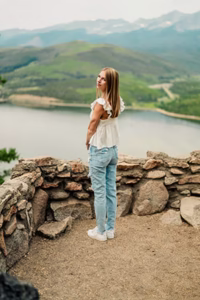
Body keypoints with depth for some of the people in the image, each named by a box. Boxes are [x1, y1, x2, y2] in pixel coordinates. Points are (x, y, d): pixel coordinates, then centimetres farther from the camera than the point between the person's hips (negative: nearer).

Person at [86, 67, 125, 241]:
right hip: (113, 150, 8)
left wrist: (87, 142, 5)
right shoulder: (117, 102, 2)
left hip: (99, 151, -7)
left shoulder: (100, 103, -21)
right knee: (111, 191, 14)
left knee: (99, 193, 4)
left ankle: (101, 232, 16)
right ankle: (110, 229, 25)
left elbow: (92, 128, -14)